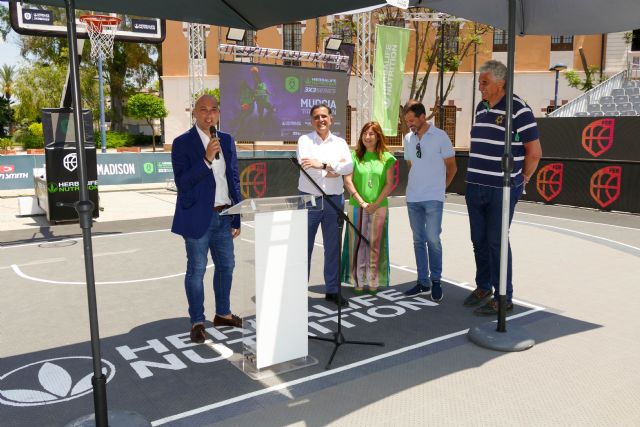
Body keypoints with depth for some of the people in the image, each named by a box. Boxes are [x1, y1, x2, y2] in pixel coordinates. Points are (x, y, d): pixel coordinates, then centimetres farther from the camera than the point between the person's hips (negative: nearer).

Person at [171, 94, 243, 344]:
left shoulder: (227, 141, 9)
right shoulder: (182, 143, -6)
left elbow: (234, 180, 11)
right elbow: (182, 183, -14)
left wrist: (236, 219, 9)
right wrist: (206, 159, -24)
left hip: (224, 217, 6)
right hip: (198, 218, -5)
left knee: (226, 266, 14)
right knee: (196, 270, 3)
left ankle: (223, 314, 32)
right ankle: (197, 322, 16)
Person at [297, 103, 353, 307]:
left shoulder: (340, 142, 9)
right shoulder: (304, 140, 1)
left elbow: (349, 167, -8)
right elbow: (306, 167, -15)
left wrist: (323, 164, -18)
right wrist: (335, 168, -9)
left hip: (334, 200, 3)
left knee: (333, 247, 10)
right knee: (304, 247, 4)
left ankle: (332, 290, 22)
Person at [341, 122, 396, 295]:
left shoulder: (387, 158, 3)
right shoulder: (354, 156, 4)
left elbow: (389, 184, 0)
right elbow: (348, 181, -2)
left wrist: (375, 204, -10)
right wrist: (361, 202, -11)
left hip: (379, 207, 0)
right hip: (356, 207, 0)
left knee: (375, 244, 4)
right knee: (357, 243, 2)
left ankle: (373, 281, 13)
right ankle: (358, 281, 10)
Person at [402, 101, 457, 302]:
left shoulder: (440, 136, -5)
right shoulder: (408, 138, 8)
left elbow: (451, 168, 2)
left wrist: (439, 187, 8)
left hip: (433, 198, -5)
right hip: (413, 197, 5)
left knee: (432, 239, -8)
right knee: (418, 240, 9)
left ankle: (436, 281, 8)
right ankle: (423, 282, 18)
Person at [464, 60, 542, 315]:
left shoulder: (518, 109, -11)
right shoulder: (481, 108, 12)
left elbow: (535, 152, -9)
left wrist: (521, 180, 0)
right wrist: (476, 176, 16)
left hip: (502, 190, -7)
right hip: (475, 187, 7)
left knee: (497, 242, -3)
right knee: (479, 240, 13)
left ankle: (504, 298, 9)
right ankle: (483, 287, 29)